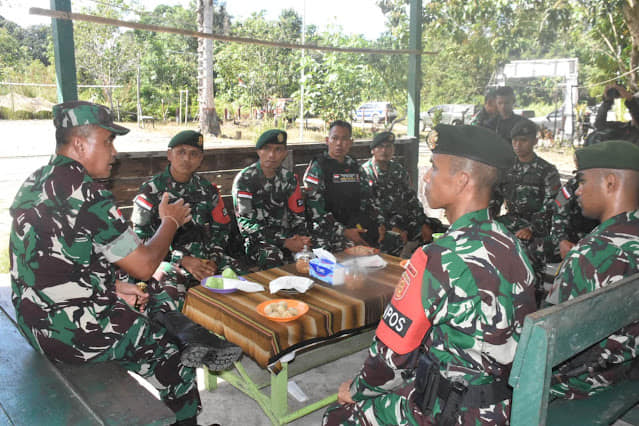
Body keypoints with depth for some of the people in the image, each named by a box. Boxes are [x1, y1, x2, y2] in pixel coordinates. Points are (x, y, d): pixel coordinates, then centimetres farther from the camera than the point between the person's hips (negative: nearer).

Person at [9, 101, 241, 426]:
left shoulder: (36, 183, 6)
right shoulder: (84, 191, -23)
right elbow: (144, 266, -18)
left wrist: (113, 287, 8)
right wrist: (171, 220, -1)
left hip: (37, 319, 9)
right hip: (79, 332, -9)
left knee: (152, 294, 20)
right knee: (176, 362, 11)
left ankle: (195, 343, 10)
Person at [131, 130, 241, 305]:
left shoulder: (207, 189, 12)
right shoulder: (151, 190, -1)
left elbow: (221, 228, 17)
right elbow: (142, 238, -7)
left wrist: (214, 259, -2)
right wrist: (183, 260, -16)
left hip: (204, 256, 4)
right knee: (173, 290, -35)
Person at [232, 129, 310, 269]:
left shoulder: (289, 178, 9)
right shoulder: (244, 179, -6)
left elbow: (297, 215, 14)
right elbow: (245, 222, -13)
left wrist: (301, 237, -10)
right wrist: (284, 242, -19)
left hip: (286, 235, 5)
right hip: (255, 239, -5)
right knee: (272, 257, -35)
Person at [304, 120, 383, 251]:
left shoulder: (354, 166, 16)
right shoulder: (317, 167, -3)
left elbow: (365, 199, 21)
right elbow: (315, 209, -11)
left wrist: (380, 223, 5)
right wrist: (344, 232, -17)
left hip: (356, 225, 6)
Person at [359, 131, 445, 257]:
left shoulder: (398, 169, 13)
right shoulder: (364, 172, -4)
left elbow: (411, 197, 13)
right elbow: (366, 206, -11)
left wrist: (424, 224, 1)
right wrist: (392, 227, -18)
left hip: (404, 218, 6)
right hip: (382, 223, -6)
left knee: (437, 227, -5)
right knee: (393, 240, -32)